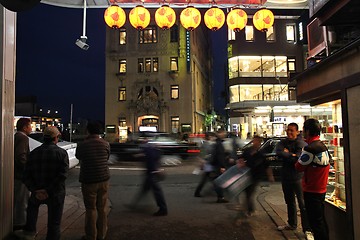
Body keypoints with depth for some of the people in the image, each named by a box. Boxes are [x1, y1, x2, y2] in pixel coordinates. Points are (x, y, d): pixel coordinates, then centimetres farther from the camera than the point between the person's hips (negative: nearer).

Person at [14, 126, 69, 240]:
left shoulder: (34, 153, 0)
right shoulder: (62, 153, -12)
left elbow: (26, 176, -4)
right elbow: (62, 175, -23)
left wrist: (35, 191, -9)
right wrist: (48, 190, -18)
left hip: (38, 193, 4)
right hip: (56, 193, -4)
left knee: (32, 204, 36)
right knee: (54, 223, 11)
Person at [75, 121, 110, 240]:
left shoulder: (82, 145, -12)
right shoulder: (105, 144, -5)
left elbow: (78, 157, 7)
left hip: (88, 181, -3)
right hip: (103, 179, 3)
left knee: (91, 209, 9)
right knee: (102, 208, 13)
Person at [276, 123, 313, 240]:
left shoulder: (301, 143, -10)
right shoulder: (283, 142, 8)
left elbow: (299, 158, -24)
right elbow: (278, 152, -10)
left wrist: (286, 154, -11)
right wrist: (291, 155, -16)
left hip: (298, 177, -7)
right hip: (286, 177, 7)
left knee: (303, 204, -7)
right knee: (290, 202, 20)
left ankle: (307, 230, 2)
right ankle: (292, 224, 36)